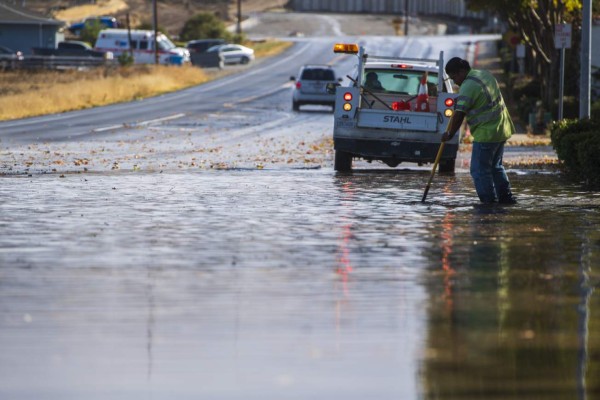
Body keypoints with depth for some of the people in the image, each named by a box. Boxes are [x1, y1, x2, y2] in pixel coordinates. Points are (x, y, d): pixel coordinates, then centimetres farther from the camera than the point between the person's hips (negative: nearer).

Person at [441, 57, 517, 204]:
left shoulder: (468, 87, -18)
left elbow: (459, 115, -20)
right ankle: (506, 197, 20)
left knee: (480, 170, -2)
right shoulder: (485, 74, 11)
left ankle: (489, 201, -3)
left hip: (486, 134, -10)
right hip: (502, 130, 10)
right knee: (495, 167, 20)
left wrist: (450, 134, -8)